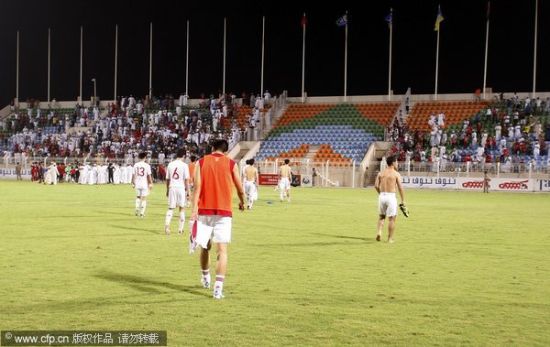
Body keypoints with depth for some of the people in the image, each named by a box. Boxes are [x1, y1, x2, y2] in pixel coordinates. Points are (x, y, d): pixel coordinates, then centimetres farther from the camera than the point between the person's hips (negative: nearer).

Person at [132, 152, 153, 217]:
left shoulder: (135, 165, 0)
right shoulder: (147, 165, -8)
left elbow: (133, 175, 4)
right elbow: (149, 175, -7)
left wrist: (133, 183, 14)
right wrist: (151, 183, 1)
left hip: (137, 184, 3)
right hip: (144, 184, -3)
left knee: (138, 197, 19)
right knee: (144, 198, 5)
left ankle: (137, 210, 4)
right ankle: (142, 213, 4)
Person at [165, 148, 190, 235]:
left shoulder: (170, 164, 6)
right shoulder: (184, 165, -5)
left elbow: (167, 179, 11)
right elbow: (186, 179, -7)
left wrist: (167, 190, 20)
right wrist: (188, 191, 0)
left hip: (172, 187, 3)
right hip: (181, 188, -3)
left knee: (170, 208, 6)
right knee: (182, 208, 11)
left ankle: (167, 223, -19)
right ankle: (180, 228, 13)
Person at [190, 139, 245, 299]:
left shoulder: (201, 162, 5)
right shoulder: (231, 164, 3)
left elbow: (197, 187, -7)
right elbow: (240, 189, 6)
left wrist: (194, 209, -14)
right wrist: (242, 202, 27)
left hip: (204, 211, 2)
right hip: (224, 212, -1)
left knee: (205, 247, 19)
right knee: (222, 250, -2)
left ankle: (205, 278, 37)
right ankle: (218, 287, -12)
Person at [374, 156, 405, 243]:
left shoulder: (381, 173, 8)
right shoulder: (396, 174, -5)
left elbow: (376, 185, 1)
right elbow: (400, 188, -8)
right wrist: (403, 200, -4)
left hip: (382, 196, 4)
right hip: (391, 196, -4)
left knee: (382, 216, 19)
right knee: (392, 218, 3)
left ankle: (379, 232, 0)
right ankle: (390, 238, 6)